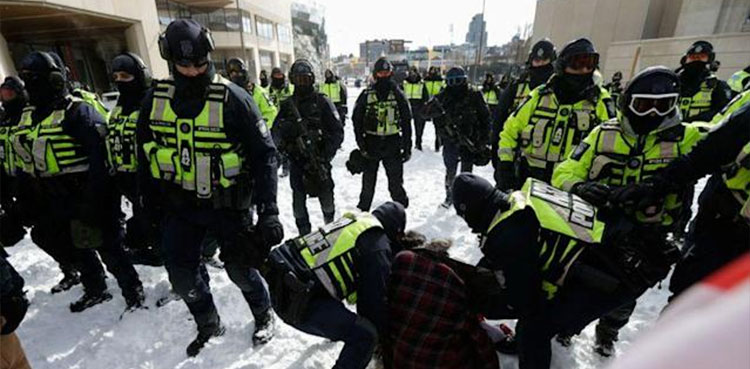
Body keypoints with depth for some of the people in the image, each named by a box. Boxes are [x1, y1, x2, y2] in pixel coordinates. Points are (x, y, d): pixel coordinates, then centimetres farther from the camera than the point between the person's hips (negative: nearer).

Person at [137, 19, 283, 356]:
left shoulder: (232, 99, -15)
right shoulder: (155, 100, -1)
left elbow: (264, 154, -16)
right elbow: (146, 156, 11)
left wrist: (268, 210, -22)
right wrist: (150, 204, 13)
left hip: (228, 204, -4)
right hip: (179, 203, 5)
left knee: (240, 269, 6)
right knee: (182, 276, 10)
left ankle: (264, 314, 35)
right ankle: (208, 324, 38)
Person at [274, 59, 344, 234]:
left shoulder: (322, 101, -2)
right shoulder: (287, 104, 8)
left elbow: (337, 131, -6)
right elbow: (276, 130, 7)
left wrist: (326, 155, -16)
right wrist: (285, 128, -17)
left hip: (318, 160, -3)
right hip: (296, 161, 3)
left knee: (326, 196, 8)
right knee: (298, 199, 8)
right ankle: (304, 234, 23)